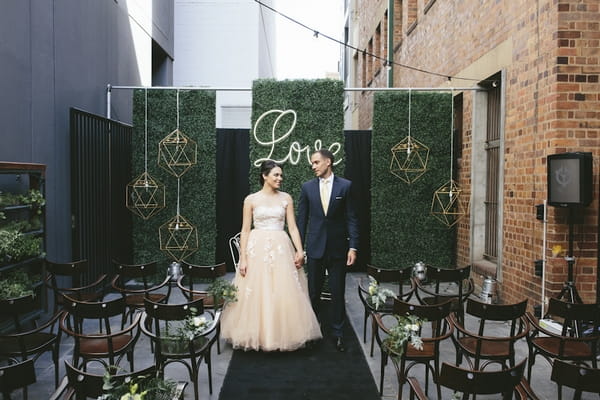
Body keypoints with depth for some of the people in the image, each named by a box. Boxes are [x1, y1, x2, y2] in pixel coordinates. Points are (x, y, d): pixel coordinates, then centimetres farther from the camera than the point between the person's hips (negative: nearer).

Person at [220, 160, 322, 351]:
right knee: (255, 294, 2)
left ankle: (282, 335, 19)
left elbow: (292, 227, 4)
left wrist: (299, 251, -8)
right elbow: (245, 230, 1)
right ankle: (257, 336, 18)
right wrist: (243, 258, -6)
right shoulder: (251, 199, 2)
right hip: (257, 249, -1)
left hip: (281, 249, 2)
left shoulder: (286, 198, 7)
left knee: (284, 293, 2)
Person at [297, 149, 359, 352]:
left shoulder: (345, 186, -2)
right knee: (313, 292, 10)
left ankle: (337, 333, 20)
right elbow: (301, 219, 5)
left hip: (338, 247, -1)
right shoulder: (307, 187, 3)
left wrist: (353, 247, -7)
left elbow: (351, 218, -2)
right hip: (315, 247, 1)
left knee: (338, 293, 6)